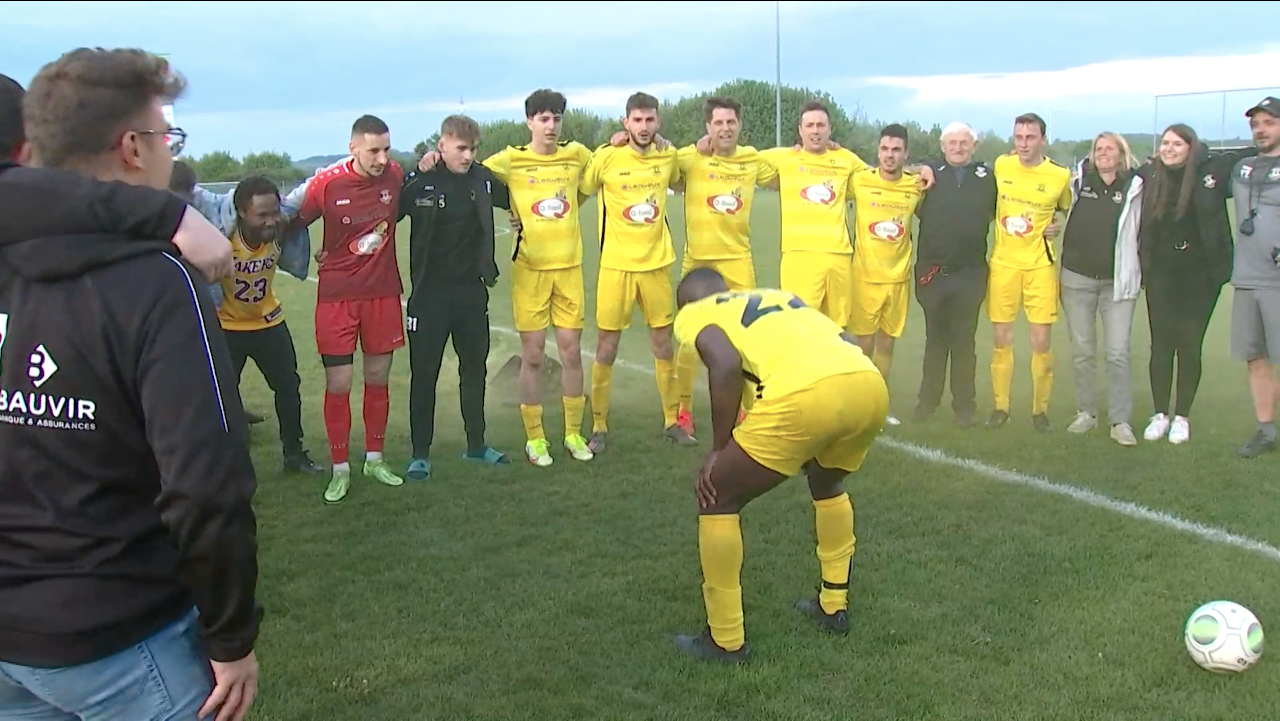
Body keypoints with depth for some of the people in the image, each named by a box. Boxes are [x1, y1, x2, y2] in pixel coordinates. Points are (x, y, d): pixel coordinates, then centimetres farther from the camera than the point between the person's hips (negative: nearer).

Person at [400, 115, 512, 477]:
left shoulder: (483, 178, 0)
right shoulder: (419, 182, -11)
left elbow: (516, 201, 16)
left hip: (472, 290, 4)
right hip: (430, 292, -4)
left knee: (475, 369, 14)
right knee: (424, 373, 3)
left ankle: (476, 444, 28)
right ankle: (420, 454, 14)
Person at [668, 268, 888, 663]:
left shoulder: (694, 314, 19)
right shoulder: (778, 296, 36)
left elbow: (726, 365, -3)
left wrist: (718, 449, 6)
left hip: (808, 393, -7)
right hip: (871, 383, 7)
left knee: (716, 499, 15)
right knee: (827, 483, 37)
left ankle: (725, 640, 19)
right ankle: (833, 605, 45)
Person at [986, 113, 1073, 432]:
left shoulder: (1060, 176, -4)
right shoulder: (1000, 165, 1)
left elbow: (1069, 212, 15)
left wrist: (1057, 227, -2)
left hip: (1040, 265, -2)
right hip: (1003, 263, 2)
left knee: (1041, 342, -2)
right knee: (1001, 339, 4)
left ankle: (1040, 409, 11)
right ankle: (1000, 406, 15)